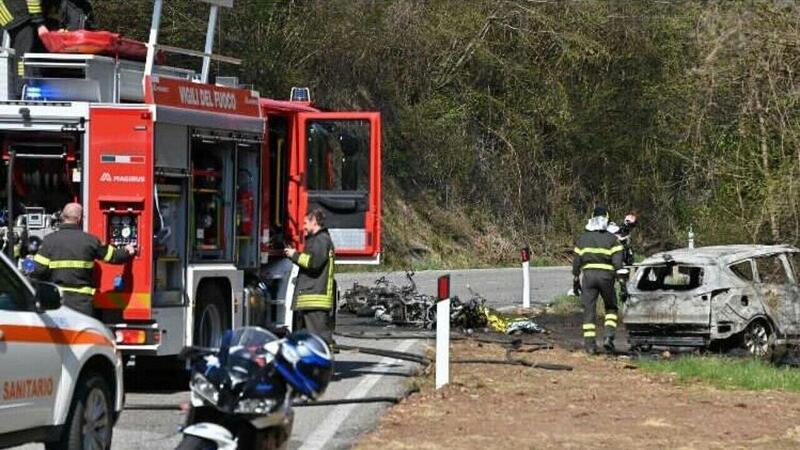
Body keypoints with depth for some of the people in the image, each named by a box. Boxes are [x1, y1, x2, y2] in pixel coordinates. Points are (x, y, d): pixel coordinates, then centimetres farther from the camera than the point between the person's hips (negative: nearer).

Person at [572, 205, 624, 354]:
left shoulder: (582, 238, 10)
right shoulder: (612, 239, 1)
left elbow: (576, 262, 11)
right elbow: (618, 262, -7)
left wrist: (575, 280, 18)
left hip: (588, 275, 2)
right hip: (606, 275, -2)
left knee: (589, 310, 3)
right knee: (611, 308, 15)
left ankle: (589, 343, -3)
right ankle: (609, 336, -4)